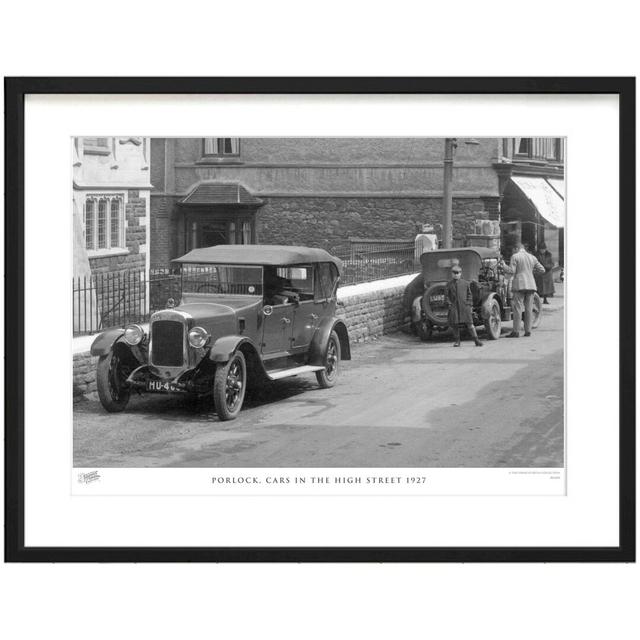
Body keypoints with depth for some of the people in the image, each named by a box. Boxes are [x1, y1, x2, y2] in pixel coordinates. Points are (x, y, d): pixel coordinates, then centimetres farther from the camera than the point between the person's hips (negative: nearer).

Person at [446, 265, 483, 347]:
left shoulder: (465, 283, 7)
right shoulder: (449, 284, 8)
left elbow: (469, 294, 12)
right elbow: (447, 295, 10)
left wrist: (469, 303, 2)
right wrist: (449, 303, -3)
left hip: (464, 306, -1)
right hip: (454, 306, 1)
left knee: (469, 323, -4)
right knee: (455, 324, 1)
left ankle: (476, 340, -1)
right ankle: (457, 341, 14)